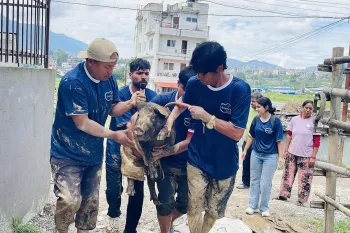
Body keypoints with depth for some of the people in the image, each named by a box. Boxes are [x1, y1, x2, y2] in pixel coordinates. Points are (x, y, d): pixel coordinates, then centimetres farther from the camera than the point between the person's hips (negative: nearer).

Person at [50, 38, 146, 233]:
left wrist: (130, 104, -14)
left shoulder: (109, 79, -3)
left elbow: (113, 109, 7)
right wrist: (114, 136, -23)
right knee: (70, 200, -14)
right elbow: (82, 123, -25)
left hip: (94, 153, 7)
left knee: (91, 200, 14)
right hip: (68, 153, -6)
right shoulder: (73, 82, -24)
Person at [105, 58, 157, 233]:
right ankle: (113, 215, 36)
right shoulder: (120, 94, -15)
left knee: (138, 192, 5)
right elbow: (128, 126, -24)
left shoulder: (153, 97, -5)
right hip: (117, 148, -2)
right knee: (114, 189, 1)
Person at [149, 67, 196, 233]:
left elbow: (189, 142, -20)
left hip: (188, 164, 1)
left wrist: (162, 153, -31)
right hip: (166, 162, 0)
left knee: (186, 204, 13)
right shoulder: (163, 100, -12)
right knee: (166, 202, -4)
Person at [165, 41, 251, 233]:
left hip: (224, 165, -1)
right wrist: (171, 118, -7)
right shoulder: (194, 84, -10)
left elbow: (237, 133, -21)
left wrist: (206, 117, -26)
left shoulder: (240, 89, -20)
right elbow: (183, 103, 12)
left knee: (214, 211, 16)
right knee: (194, 208, 6)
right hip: (197, 160, 2)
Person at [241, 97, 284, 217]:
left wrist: (280, 156, -11)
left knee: (265, 183, 1)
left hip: (270, 156, -4)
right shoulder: (256, 119, -2)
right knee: (254, 180, 10)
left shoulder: (275, 121, -13)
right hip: (256, 154, 4)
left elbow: (279, 140, -9)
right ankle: (253, 206, 21)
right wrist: (245, 150, 9)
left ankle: (264, 207, 18)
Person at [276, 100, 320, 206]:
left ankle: (302, 199, 15)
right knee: (288, 174, 12)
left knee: (304, 178, 2)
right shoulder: (294, 119, 3)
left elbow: (317, 141, -7)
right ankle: (284, 194, 25)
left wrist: (313, 156, -10)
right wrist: (286, 150, 6)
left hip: (306, 155, -3)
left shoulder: (314, 122, -7)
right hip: (292, 153, 3)